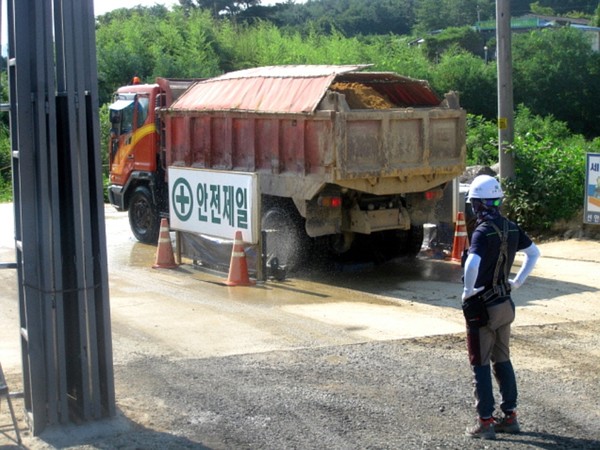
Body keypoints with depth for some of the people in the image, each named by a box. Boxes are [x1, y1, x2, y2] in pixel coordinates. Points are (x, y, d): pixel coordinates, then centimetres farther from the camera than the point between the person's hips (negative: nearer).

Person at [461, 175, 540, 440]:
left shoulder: (483, 232, -20)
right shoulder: (511, 228, 3)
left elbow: (472, 264, -37)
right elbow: (534, 253, 18)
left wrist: (468, 291, -21)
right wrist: (517, 282, 16)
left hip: (481, 308, -7)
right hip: (505, 304, 7)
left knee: (481, 366, 3)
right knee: (502, 361, 18)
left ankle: (485, 423, 8)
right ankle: (510, 416, 23)